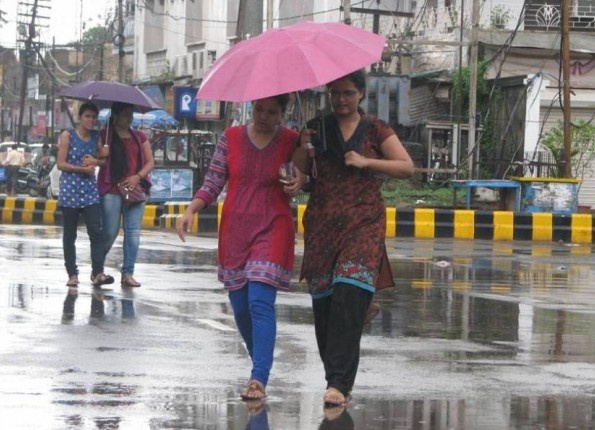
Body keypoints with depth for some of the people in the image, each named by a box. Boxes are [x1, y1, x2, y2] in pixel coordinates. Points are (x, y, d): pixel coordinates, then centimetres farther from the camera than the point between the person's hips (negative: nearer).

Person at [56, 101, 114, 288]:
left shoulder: (96, 137, 8)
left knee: (96, 232, -11)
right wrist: (82, 169, -14)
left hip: (90, 190, 2)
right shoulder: (68, 136, -2)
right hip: (70, 189, -2)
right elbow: (61, 163, -6)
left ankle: (98, 272, -15)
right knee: (70, 235, 4)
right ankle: (72, 274, 10)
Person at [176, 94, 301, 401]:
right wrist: (191, 211, -11)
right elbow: (213, 183, 4)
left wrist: (296, 186, -15)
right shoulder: (230, 138, 3)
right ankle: (260, 362, 29)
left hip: (272, 230, -3)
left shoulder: (292, 142, -2)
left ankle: (259, 379, -18)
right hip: (234, 231, 3)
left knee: (260, 301, -16)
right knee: (239, 306, 8)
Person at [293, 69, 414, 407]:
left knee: (350, 296, -17)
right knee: (323, 300, 0)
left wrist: (366, 162, -9)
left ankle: (339, 382, -20)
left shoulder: (375, 130, 6)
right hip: (322, 224, 3)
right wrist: (304, 148, -8)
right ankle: (337, 377, 13)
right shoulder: (317, 129, 11)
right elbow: (298, 173, 11)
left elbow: (407, 167, 1)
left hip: (363, 224, -3)